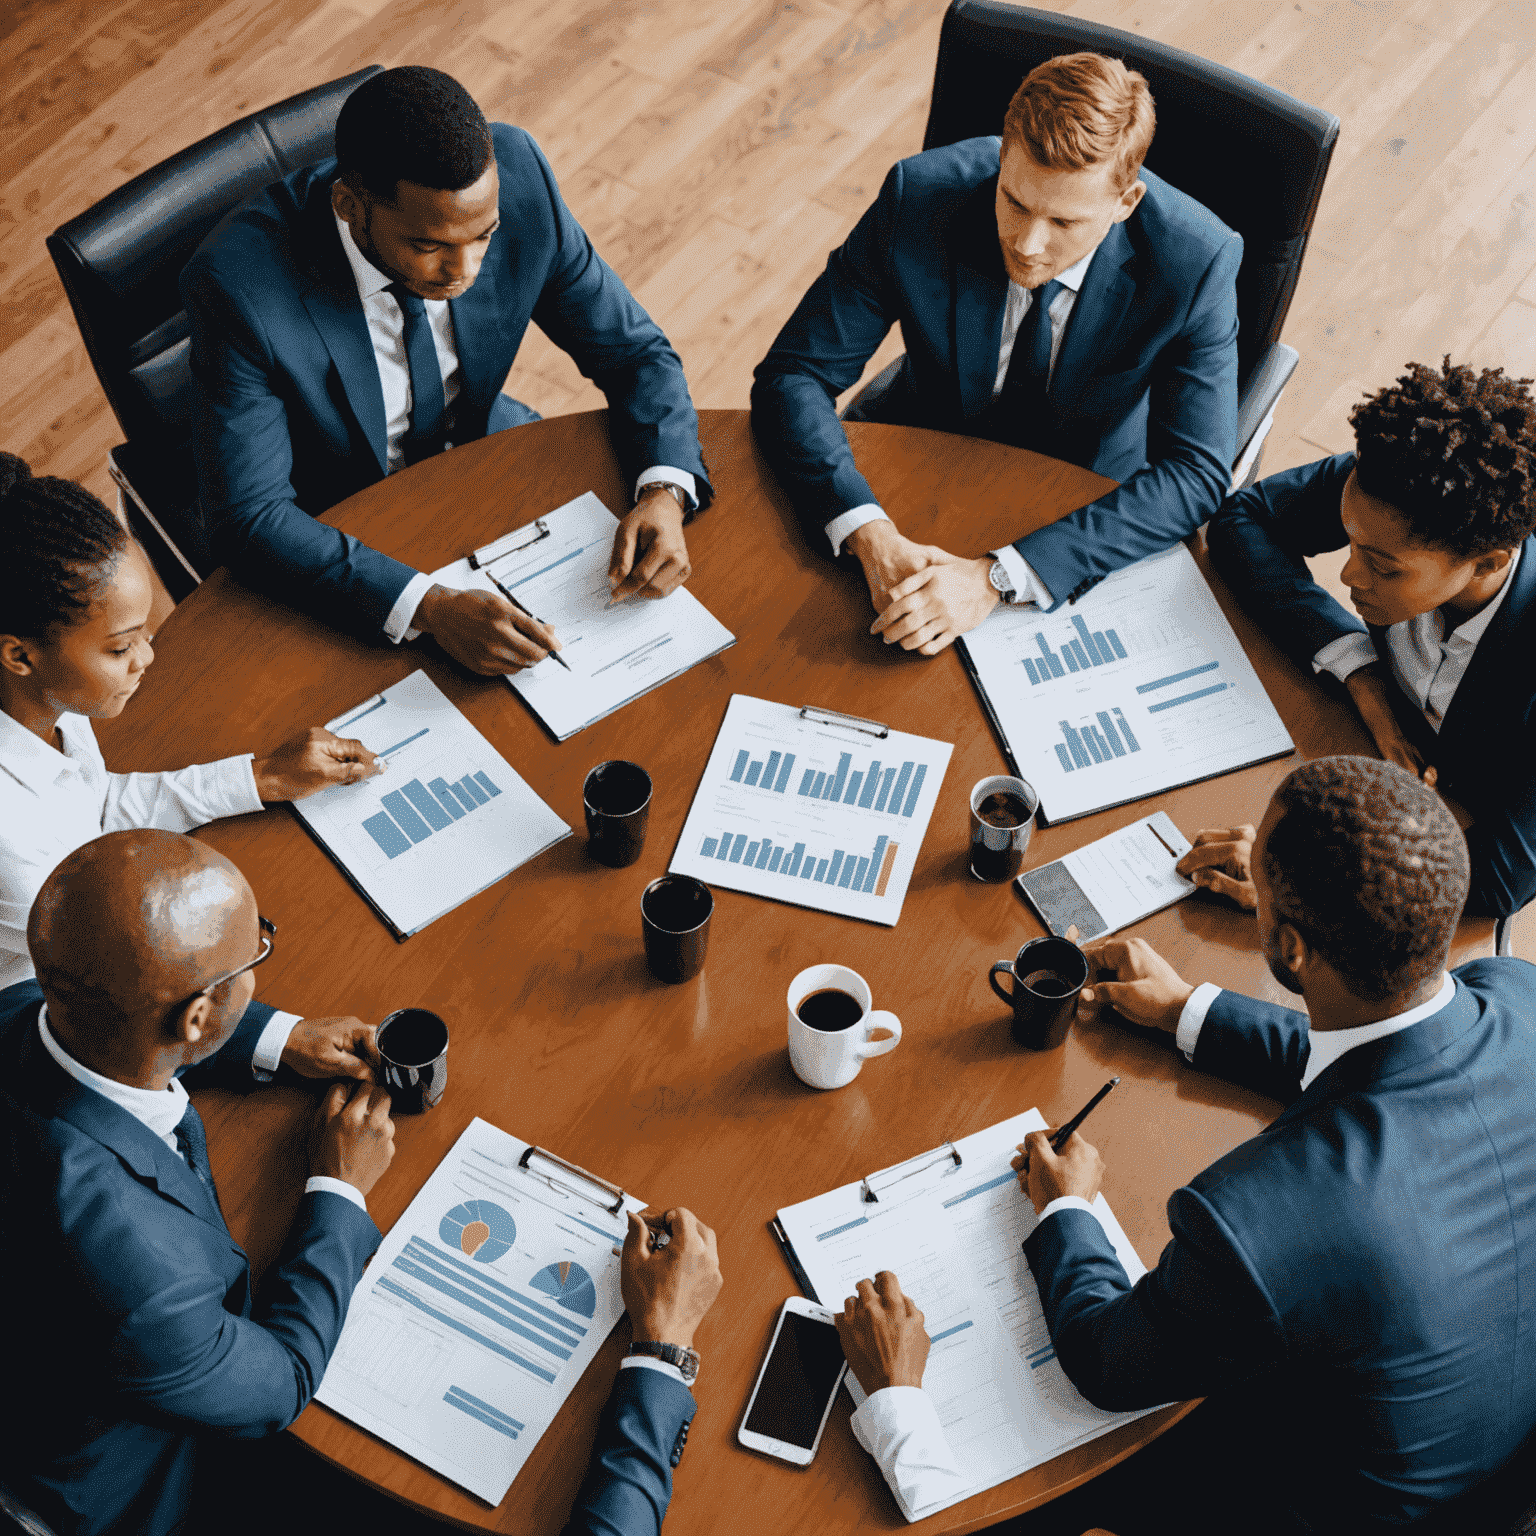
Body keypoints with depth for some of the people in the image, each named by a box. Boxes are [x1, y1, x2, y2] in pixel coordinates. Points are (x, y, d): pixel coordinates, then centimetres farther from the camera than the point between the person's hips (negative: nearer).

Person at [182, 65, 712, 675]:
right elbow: (249, 519, -29)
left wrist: (666, 496, -29)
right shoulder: (238, 282, -33)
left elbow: (634, 353, -10)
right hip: (338, 529, -4)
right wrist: (431, 608, -42)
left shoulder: (516, 176, -22)